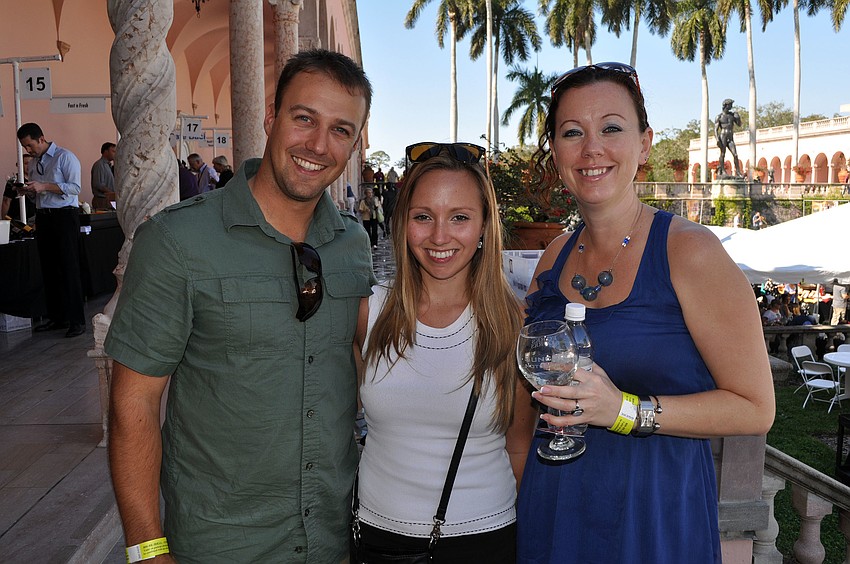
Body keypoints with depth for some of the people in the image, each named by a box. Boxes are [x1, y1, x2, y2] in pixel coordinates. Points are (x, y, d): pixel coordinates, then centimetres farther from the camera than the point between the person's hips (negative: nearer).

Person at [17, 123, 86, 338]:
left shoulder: (65, 157, -6)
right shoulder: (33, 163, 17)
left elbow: (75, 187, -14)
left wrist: (44, 186, -20)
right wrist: (28, 191, 3)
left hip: (64, 216, -7)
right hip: (42, 217, 7)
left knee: (69, 269, -7)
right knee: (48, 269, 8)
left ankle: (77, 320, -3)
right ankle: (56, 317, 16)